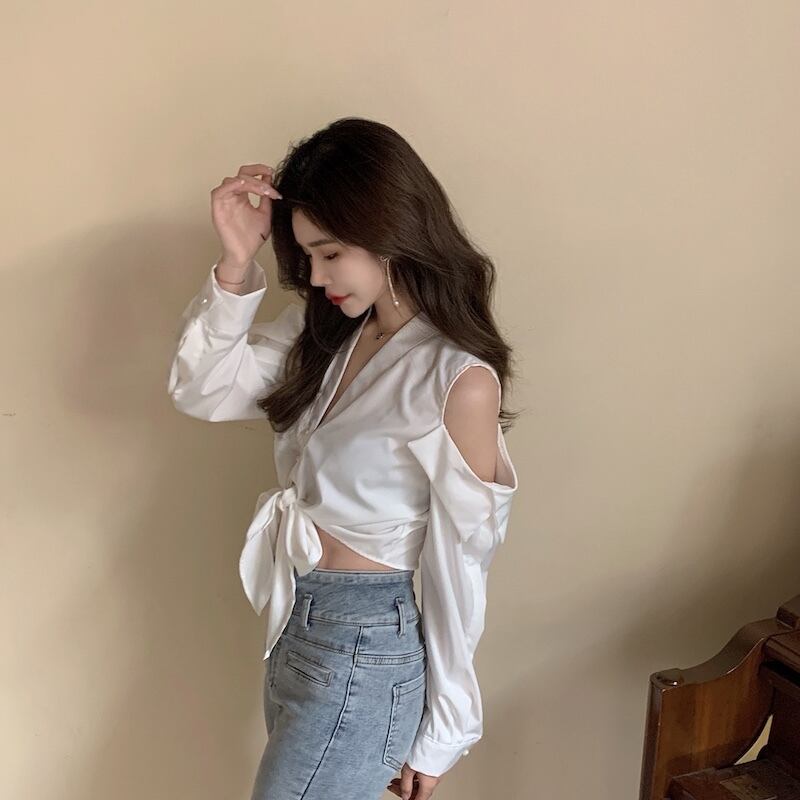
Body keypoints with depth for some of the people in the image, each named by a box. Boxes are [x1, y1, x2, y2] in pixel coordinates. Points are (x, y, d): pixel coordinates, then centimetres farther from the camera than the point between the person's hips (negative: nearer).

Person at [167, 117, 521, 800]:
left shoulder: (461, 381, -21)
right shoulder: (325, 330, 1)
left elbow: (458, 571, -16)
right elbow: (203, 391, 0)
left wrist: (440, 735, -8)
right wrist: (238, 264, -13)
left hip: (364, 653, -7)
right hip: (294, 628, 7)